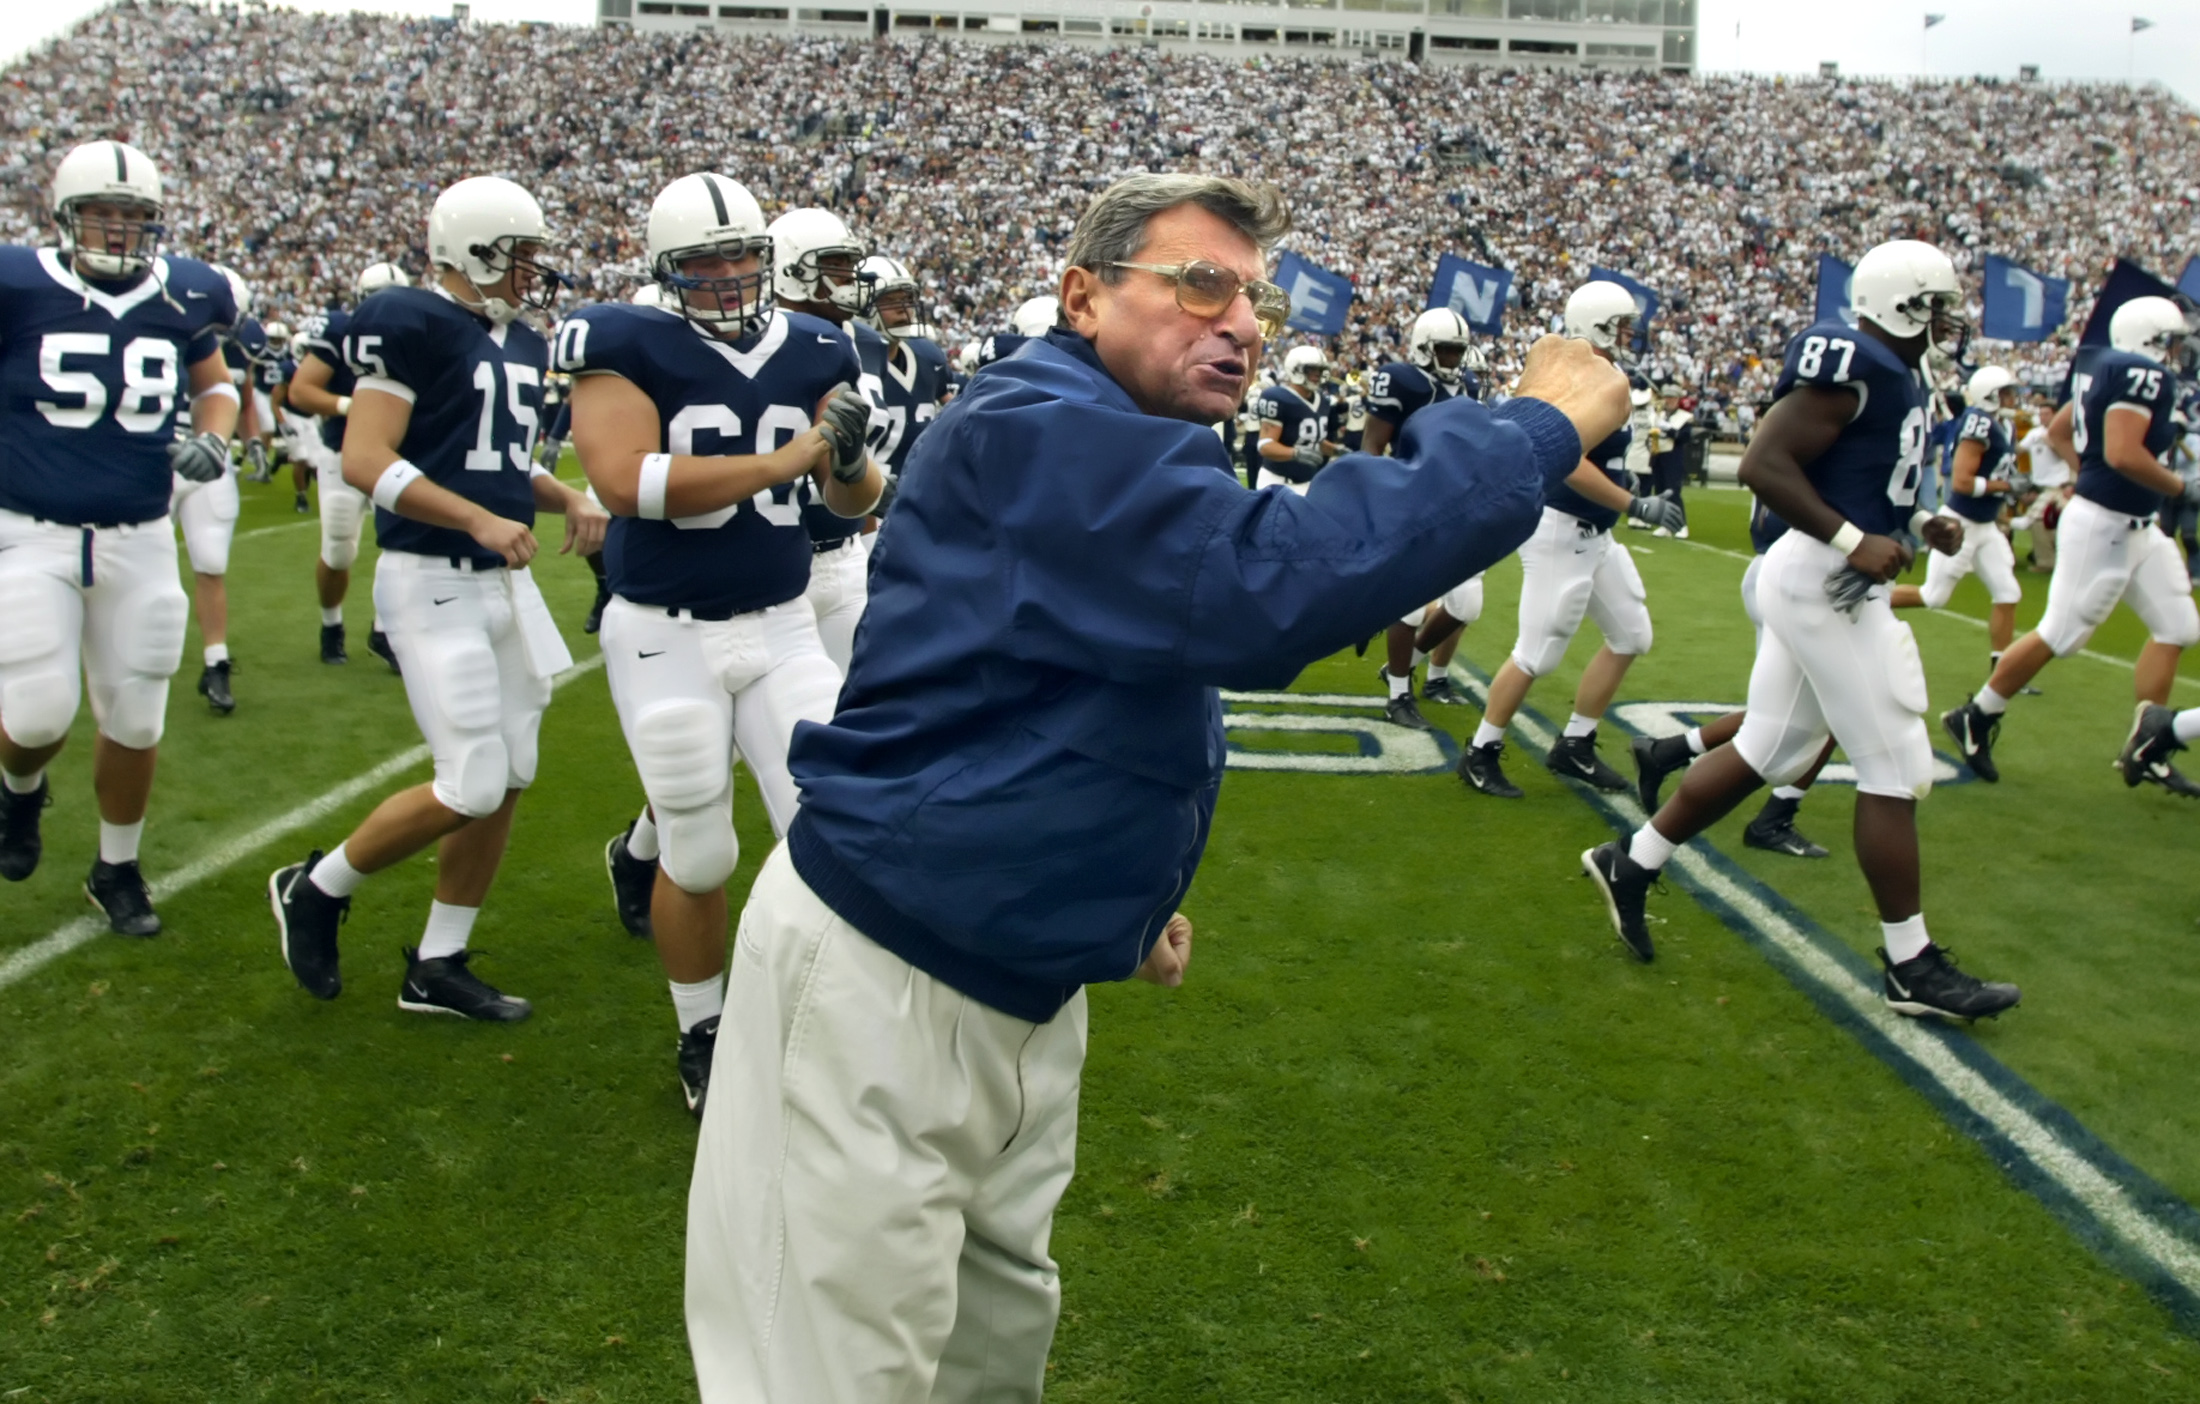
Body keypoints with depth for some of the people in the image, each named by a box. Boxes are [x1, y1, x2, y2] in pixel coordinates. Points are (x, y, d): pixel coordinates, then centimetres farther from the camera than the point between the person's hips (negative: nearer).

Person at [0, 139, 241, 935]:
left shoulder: (183, 297, 0)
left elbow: (215, 385, 17)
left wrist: (215, 435, -3)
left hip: (139, 541, 3)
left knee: (134, 720, 8)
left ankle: (117, 871, 31)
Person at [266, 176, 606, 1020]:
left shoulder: (524, 345, 13)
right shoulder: (414, 326, -12)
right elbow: (365, 460, -18)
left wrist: (568, 500, 5)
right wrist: (481, 519, -25)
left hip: (505, 580, 9)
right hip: (432, 581, -9)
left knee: (509, 778, 9)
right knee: (470, 786, -9)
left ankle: (437, 966, 22)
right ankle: (316, 888, 16)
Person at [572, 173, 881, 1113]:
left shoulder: (812, 355, 3)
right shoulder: (626, 346, -10)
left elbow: (852, 502, 10)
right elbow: (624, 480, -25)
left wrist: (848, 461, -15)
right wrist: (786, 459, -25)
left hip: (781, 627, 4)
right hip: (665, 636, -4)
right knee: (701, 857, 5)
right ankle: (703, 1039, 29)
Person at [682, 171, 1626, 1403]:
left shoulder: (1131, 461, 11)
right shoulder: (1043, 435, -22)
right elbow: (1274, 584, -36)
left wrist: (1126, 896, 13)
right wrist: (1536, 431, -27)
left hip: (1016, 982, 10)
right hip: (877, 989, -10)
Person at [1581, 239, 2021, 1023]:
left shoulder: (1892, 375, 16)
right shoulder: (1851, 367, -16)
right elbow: (1763, 465, -23)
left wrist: (1916, 523, 9)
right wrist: (1852, 540, -24)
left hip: (1831, 581, 10)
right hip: (1824, 581, -10)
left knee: (1767, 751, 15)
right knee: (1895, 767, -3)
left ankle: (1630, 866, 24)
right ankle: (1911, 966, 8)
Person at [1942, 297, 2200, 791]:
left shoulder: (2105, 368, 11)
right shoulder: (2144, 375, -17)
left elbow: (2057, 432, 20)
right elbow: (2122, 453, -28)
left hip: (2133, 527, 10)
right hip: (2104, 526, -10)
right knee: (2060, 634, 0)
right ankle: (1974, 718, 14)